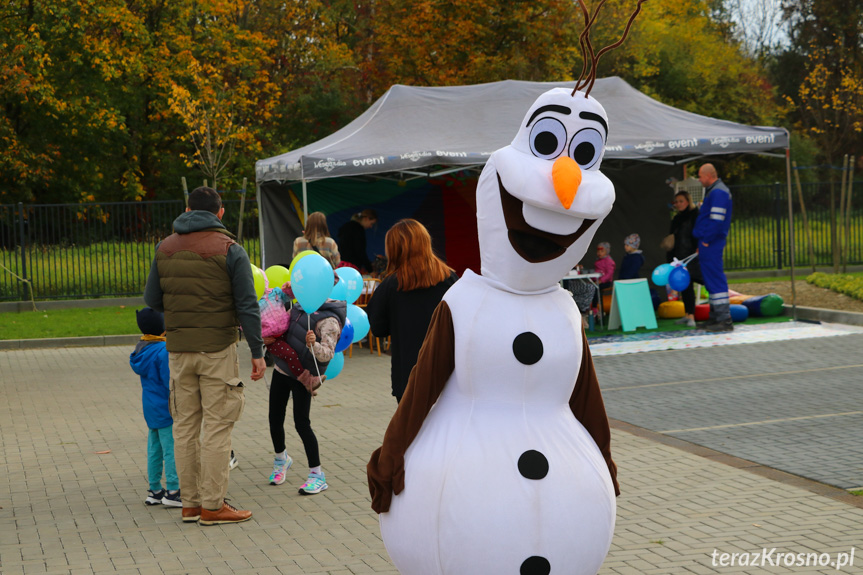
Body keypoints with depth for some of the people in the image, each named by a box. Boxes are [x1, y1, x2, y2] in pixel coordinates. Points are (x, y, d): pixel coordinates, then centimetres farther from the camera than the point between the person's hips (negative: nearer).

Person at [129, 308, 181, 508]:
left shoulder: (142, 350, 8)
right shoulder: (164, 350, -19)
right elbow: (170, 382, -19)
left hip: (150, 409, 9)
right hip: (165, 409, -9)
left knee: (154, 449, 14)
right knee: (172, 449, -4)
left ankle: (154, 490, 20)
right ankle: (173, 491, -1)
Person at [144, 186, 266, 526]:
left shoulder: (165, 248, 7)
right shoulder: (229, 249, -6)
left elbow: (152, 300, 12)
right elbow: (247, 307, -8)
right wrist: (257, 352, -3)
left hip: (178, 348, 5)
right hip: (217, 348, -4)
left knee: (185, 424, 11)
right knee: (217, 426, 0)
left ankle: (190, 502, 16)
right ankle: (212, 505, 2)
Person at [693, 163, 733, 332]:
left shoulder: (718, 192, -15)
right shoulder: (713, 191, 18)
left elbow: (716, 220, -22)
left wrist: (706, 241, -18)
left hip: (711, 243, -11)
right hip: (708, 243, 11)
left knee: (715, 280, -9)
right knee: (712, 280, 15)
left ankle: (725, 320, -9)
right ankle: (716, 317, 22)